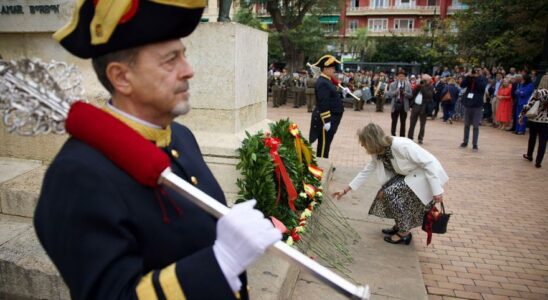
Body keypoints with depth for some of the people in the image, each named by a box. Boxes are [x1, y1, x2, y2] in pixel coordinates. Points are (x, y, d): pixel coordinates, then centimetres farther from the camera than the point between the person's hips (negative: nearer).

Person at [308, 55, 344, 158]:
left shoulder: (327, 81, 14)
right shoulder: (322, 83, -19)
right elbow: (323, 104, -25)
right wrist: (326, 121, -26)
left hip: (331, 119, 10)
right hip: (326, 120, -10)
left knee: (326, 144, 16)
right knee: (323, 145, -2)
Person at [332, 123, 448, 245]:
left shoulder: (401, 145, -31)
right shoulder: (377, 153, -5)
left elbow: (430, 162, -27)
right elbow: (365, 172, 5)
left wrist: (437, 190, -28)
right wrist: (345, 190, 5)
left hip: (426, 175, -8)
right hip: (408, 175, 8)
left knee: (391, 193, -19)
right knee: (384, 193, -3)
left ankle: (404, 233, -3)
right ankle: (399, 226, 17)